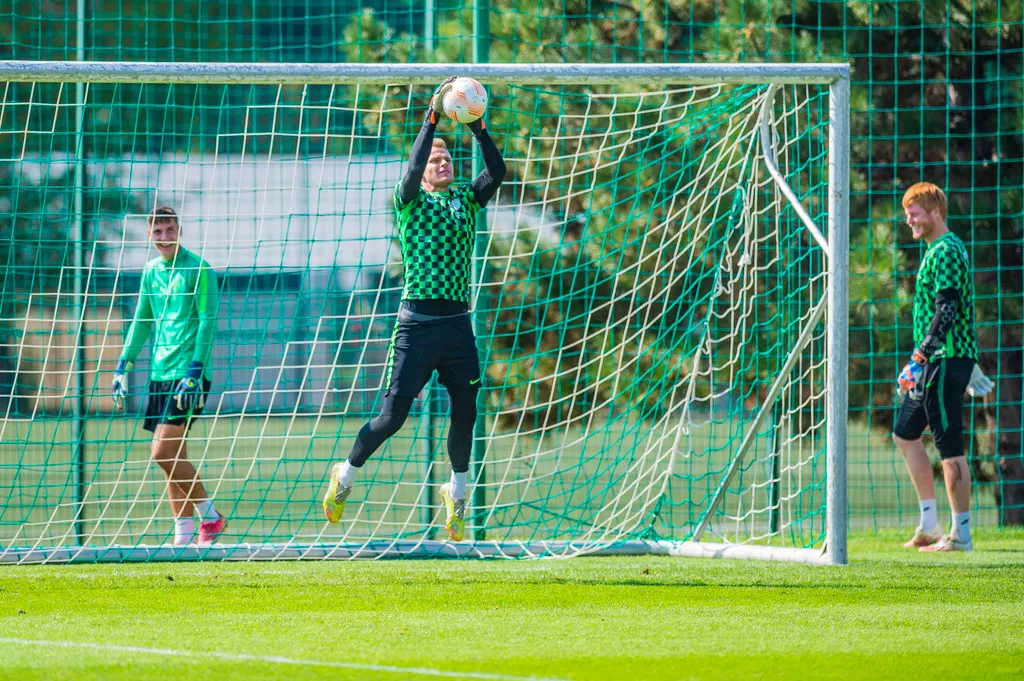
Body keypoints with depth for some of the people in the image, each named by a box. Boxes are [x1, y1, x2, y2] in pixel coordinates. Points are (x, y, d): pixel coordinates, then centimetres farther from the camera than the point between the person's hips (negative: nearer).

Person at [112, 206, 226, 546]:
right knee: (172, 456, 6)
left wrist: (195, 371, -19)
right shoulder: (151, 271, 14)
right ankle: (184, 534, 10)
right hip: (159, 374, 7)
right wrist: (122, 366, 17)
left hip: (188, 373, -7)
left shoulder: (198, 270, -7)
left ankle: (209, 515, -2)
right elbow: (142, 321, 22)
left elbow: (208, 322, -12)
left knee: (164, 452, -14)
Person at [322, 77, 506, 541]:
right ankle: (346, 474, 17)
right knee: (393, 416, -4)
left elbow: (497, 172, -2)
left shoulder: (465, 200, 13)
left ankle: (456, 494, 24)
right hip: (418, 320, -4)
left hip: (458, 322, 4)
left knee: (465, 414, 4)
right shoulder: (411, 202, 2)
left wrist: (477, 127, -10)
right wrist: (432, 118, -19)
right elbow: (413, 168, -17)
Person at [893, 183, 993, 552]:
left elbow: (947, 311, -23)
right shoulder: (937, 250, 18)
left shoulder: (946, 252, -15)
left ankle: (961, 533, -4)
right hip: (936, 363, 11)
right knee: (905, 434, 15)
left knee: (949, 446, -7)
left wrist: (920, 356, -23)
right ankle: (930, 524, 17)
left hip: (946, 360, -11)